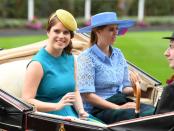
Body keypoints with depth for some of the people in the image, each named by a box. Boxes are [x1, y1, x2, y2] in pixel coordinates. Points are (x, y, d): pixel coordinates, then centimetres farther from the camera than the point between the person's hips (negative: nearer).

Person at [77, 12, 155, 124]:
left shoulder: (118, 54, 13)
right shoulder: (87, 58, -8)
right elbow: (87, 95, -14)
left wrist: (133, 90, -7)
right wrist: (118, 108, -16)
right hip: (98, 109, -7)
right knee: (140, 117, -31)